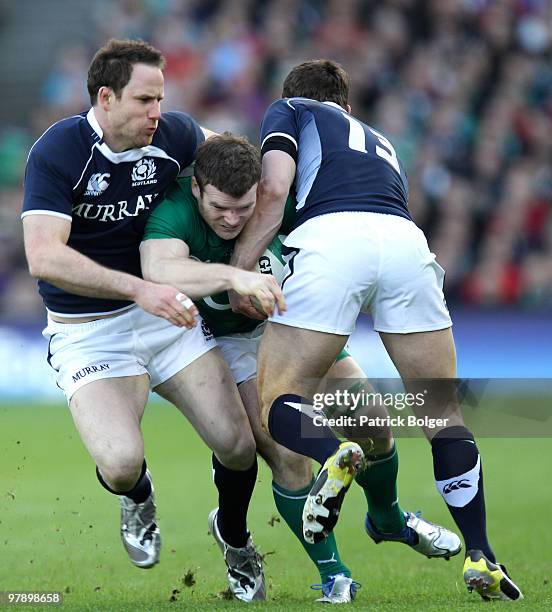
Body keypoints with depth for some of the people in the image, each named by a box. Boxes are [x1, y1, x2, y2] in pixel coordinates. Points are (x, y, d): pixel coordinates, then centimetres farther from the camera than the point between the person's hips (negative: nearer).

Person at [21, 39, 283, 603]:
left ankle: (235, 539, 25)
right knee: (121, 464, -26)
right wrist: (139, 290, -37)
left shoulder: (171, 134, -5)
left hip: (168, 313, 4)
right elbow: (43, 257, -28)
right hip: (87, 333, -4)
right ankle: (138, 498, 14)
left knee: (237, 446, -9)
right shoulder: (56, 152, -18)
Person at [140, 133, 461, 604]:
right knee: (287, 456, -18)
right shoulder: (175, 210, -35)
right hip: (226, 340, -4)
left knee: (372, 425, 7)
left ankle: (389, 519, 40)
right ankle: (334, 579, 2)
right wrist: (236, 276, -66)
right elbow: (159, 272, -55)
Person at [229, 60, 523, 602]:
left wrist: (239, 268, 8)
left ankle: (333, 455, -28)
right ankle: (479, 556, 0)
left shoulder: (289, 109, 27)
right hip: (405, 239, 4)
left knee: (277, 402, 5)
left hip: (330, 237, -4)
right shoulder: (376, 137, 42)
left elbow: (274, 189, 8)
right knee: (444, 411, 13)